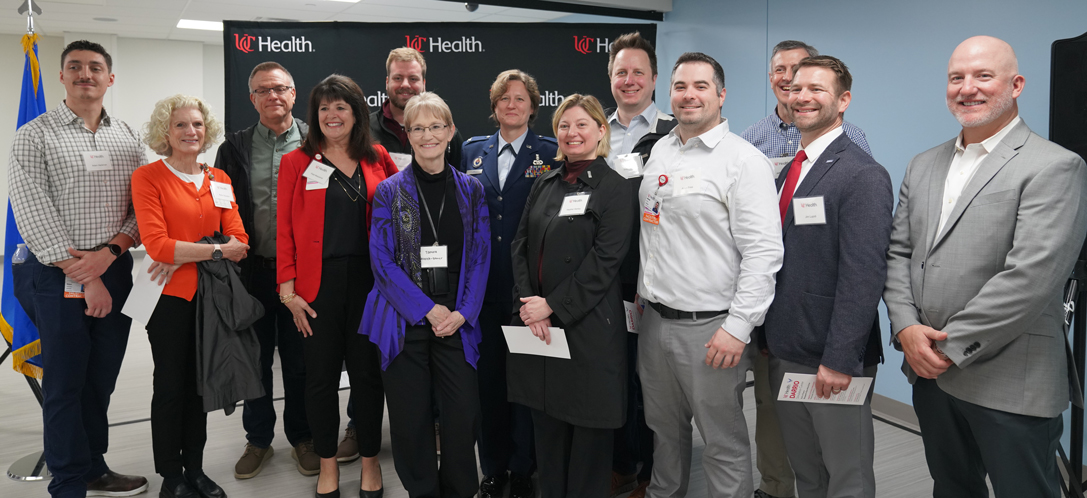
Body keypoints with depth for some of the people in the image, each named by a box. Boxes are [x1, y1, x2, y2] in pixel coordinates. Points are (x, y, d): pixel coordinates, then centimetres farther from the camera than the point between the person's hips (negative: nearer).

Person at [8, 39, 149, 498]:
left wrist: (109, 252, -13)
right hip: (59, 275, -4)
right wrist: (84, 278, -13)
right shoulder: (34, 136, -2)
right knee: (65, 383, 4)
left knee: (101, 380, 13)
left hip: (115, 271, 4)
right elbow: (33, 215, -9)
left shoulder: (128, 139, 10)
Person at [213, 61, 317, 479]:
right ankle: (258, 440, 28)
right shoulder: (234, 148, 6)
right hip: (252, 271, 2)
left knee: (300, 361, 9)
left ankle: (302, 438, 26)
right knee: (255, 360, 12)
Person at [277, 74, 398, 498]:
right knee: (321, 376, 8)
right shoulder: (297, 162, 2)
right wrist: (288, 290, -7)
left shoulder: (377, 158, 6)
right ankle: (327, 463, 26)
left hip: (368, 280, 1)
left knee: (368, 373, 9)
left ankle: (370, 460, 25)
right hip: (319, 284, -1)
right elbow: (285, 229, -1)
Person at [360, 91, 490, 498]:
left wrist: (462, 312, -8)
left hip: (457, 322, 1)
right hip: (404, 322, -1)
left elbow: (480, 256, 5)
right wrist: (428, 309, -11)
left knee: (464, 414, 1)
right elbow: (382, 261, -4)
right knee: (411, 418, 6)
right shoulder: (389, 191, 1)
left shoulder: (470, 190, 7)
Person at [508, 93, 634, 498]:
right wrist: (529, 303, -7)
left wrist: (552, 306, -15)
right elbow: (521, 245, 8)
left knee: (588, 429, 7)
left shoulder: (614, 189, -6)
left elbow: (604, 262, -13)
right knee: (547, 425, 14)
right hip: (538, 326, 5)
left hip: (587, 325, -5)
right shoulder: (545, 184, 12)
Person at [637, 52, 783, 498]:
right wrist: (641, 295, 14)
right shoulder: (658, 151, 11)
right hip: (654, 320, 6)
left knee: (724, 442, 6)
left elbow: (764, 251, -16)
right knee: (664, 429, 21)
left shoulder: (743, 160, -10)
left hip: (710, 327, -6)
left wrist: (738, 327, -19)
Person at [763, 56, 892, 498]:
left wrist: (840, 360, -22)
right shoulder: (788, 171, 13)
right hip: (784, 357, 7)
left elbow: (864, 276, -20)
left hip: (833, 362, -7)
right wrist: (771, 339, 11)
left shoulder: (863, 175, -14)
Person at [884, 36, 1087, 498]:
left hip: (1010, 386, -6)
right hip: (930, 372, 6)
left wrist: (950, 345, -17)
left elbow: (1029, 277, -20)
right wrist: (906, 328, -7)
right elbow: (898, 252, 8)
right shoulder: (923, 165, 11)